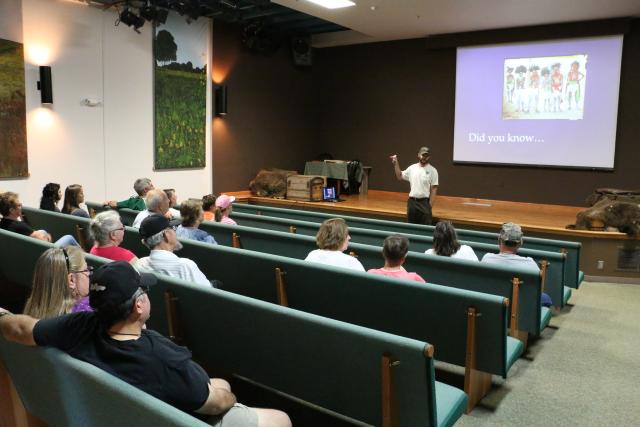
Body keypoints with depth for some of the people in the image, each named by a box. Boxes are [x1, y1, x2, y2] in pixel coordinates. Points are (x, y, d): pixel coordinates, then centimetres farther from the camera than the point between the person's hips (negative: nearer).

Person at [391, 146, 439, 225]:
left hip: (424, 202, -4)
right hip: (412, 201, 4)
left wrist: (430, 205, -11)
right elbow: (400, 177, 16)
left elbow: (434, 189, -7)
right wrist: (396, 163, 7)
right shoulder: (412, 168, 6)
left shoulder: (432, 170, -6)